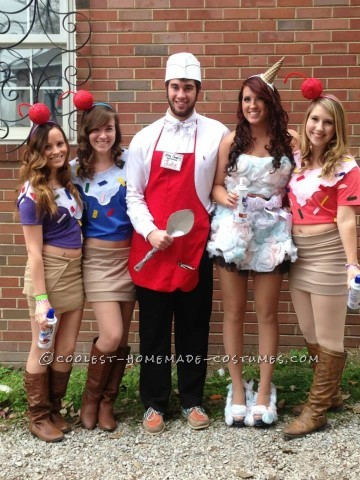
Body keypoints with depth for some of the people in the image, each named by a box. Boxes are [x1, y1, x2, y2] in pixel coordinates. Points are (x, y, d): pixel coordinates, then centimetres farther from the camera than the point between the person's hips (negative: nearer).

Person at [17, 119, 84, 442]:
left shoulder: (66, 182, 8)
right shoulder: (33, 193, -12)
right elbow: (34, 251, -15)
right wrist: (40, 298, -17)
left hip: (74, 270, 7)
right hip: (49, 271, -7)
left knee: (67, 348, 13)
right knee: (43, 349, 7)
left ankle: (54, 410, 30)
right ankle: (38, 417, 24)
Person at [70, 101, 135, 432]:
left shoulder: (129, 161, -2)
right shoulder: (75, 170, 2)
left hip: (129, 255, 1)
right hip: (97, 258, -1)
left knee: (122, 338, 7)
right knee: (111, 335, -10)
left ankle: (107, 402, 27)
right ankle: (90, 398, 16)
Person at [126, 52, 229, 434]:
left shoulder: (216, 134, 1)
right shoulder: (145, 138, 4)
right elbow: (133, 194, 3)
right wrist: (149, 231, -10)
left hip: (195, 245, 0)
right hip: (151, 248, 1)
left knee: (194, 327, 10)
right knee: (153, 329, 10)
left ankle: (192, 400, 28)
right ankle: (154, 403, 25)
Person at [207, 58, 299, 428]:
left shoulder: (290, 141, 2)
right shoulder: (231, 140, 3)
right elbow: (216, 186, 4)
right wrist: (227, 198, -15)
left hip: (271, 234, 0)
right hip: (232, 231, 1)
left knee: (267, 314, 6)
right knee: (233, 313, 6)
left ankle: (264, 391, 19)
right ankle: (237, 390, 20)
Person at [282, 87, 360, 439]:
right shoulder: (298, 161, 8)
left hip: (328, 253, -7)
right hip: (298, 253, 7)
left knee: (327, 338, 6)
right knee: (309, 334, 17)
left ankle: (317, 410, 18)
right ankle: (329, 394, 36)